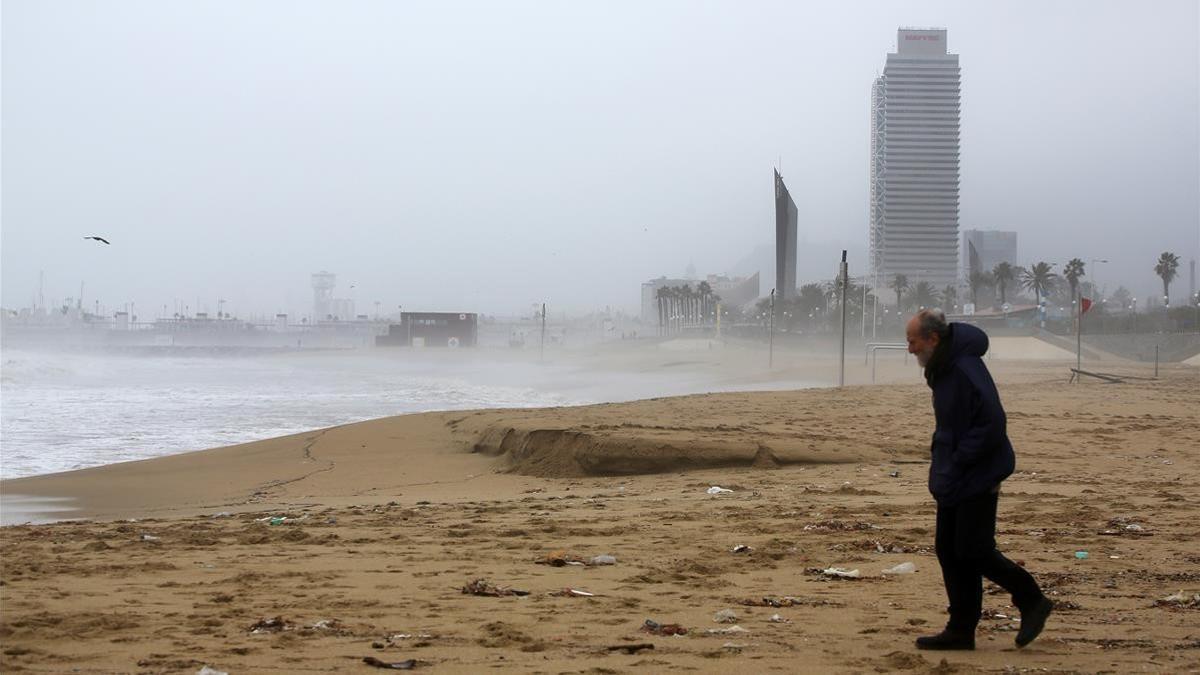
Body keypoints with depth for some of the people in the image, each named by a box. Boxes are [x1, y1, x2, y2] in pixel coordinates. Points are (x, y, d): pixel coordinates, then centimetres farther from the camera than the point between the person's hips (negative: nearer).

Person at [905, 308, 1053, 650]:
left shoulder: (966, 370, -22)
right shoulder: (942, 369, 11)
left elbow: (991, 425, -27)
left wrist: (957, 463, -22)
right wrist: (940, 454, 9)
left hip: (977, 480, -10)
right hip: (954, 481, 10)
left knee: (974, 551, -7)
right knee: (949, 551, 9)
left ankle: (1032, 602, 11)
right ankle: (960, 631, 15)